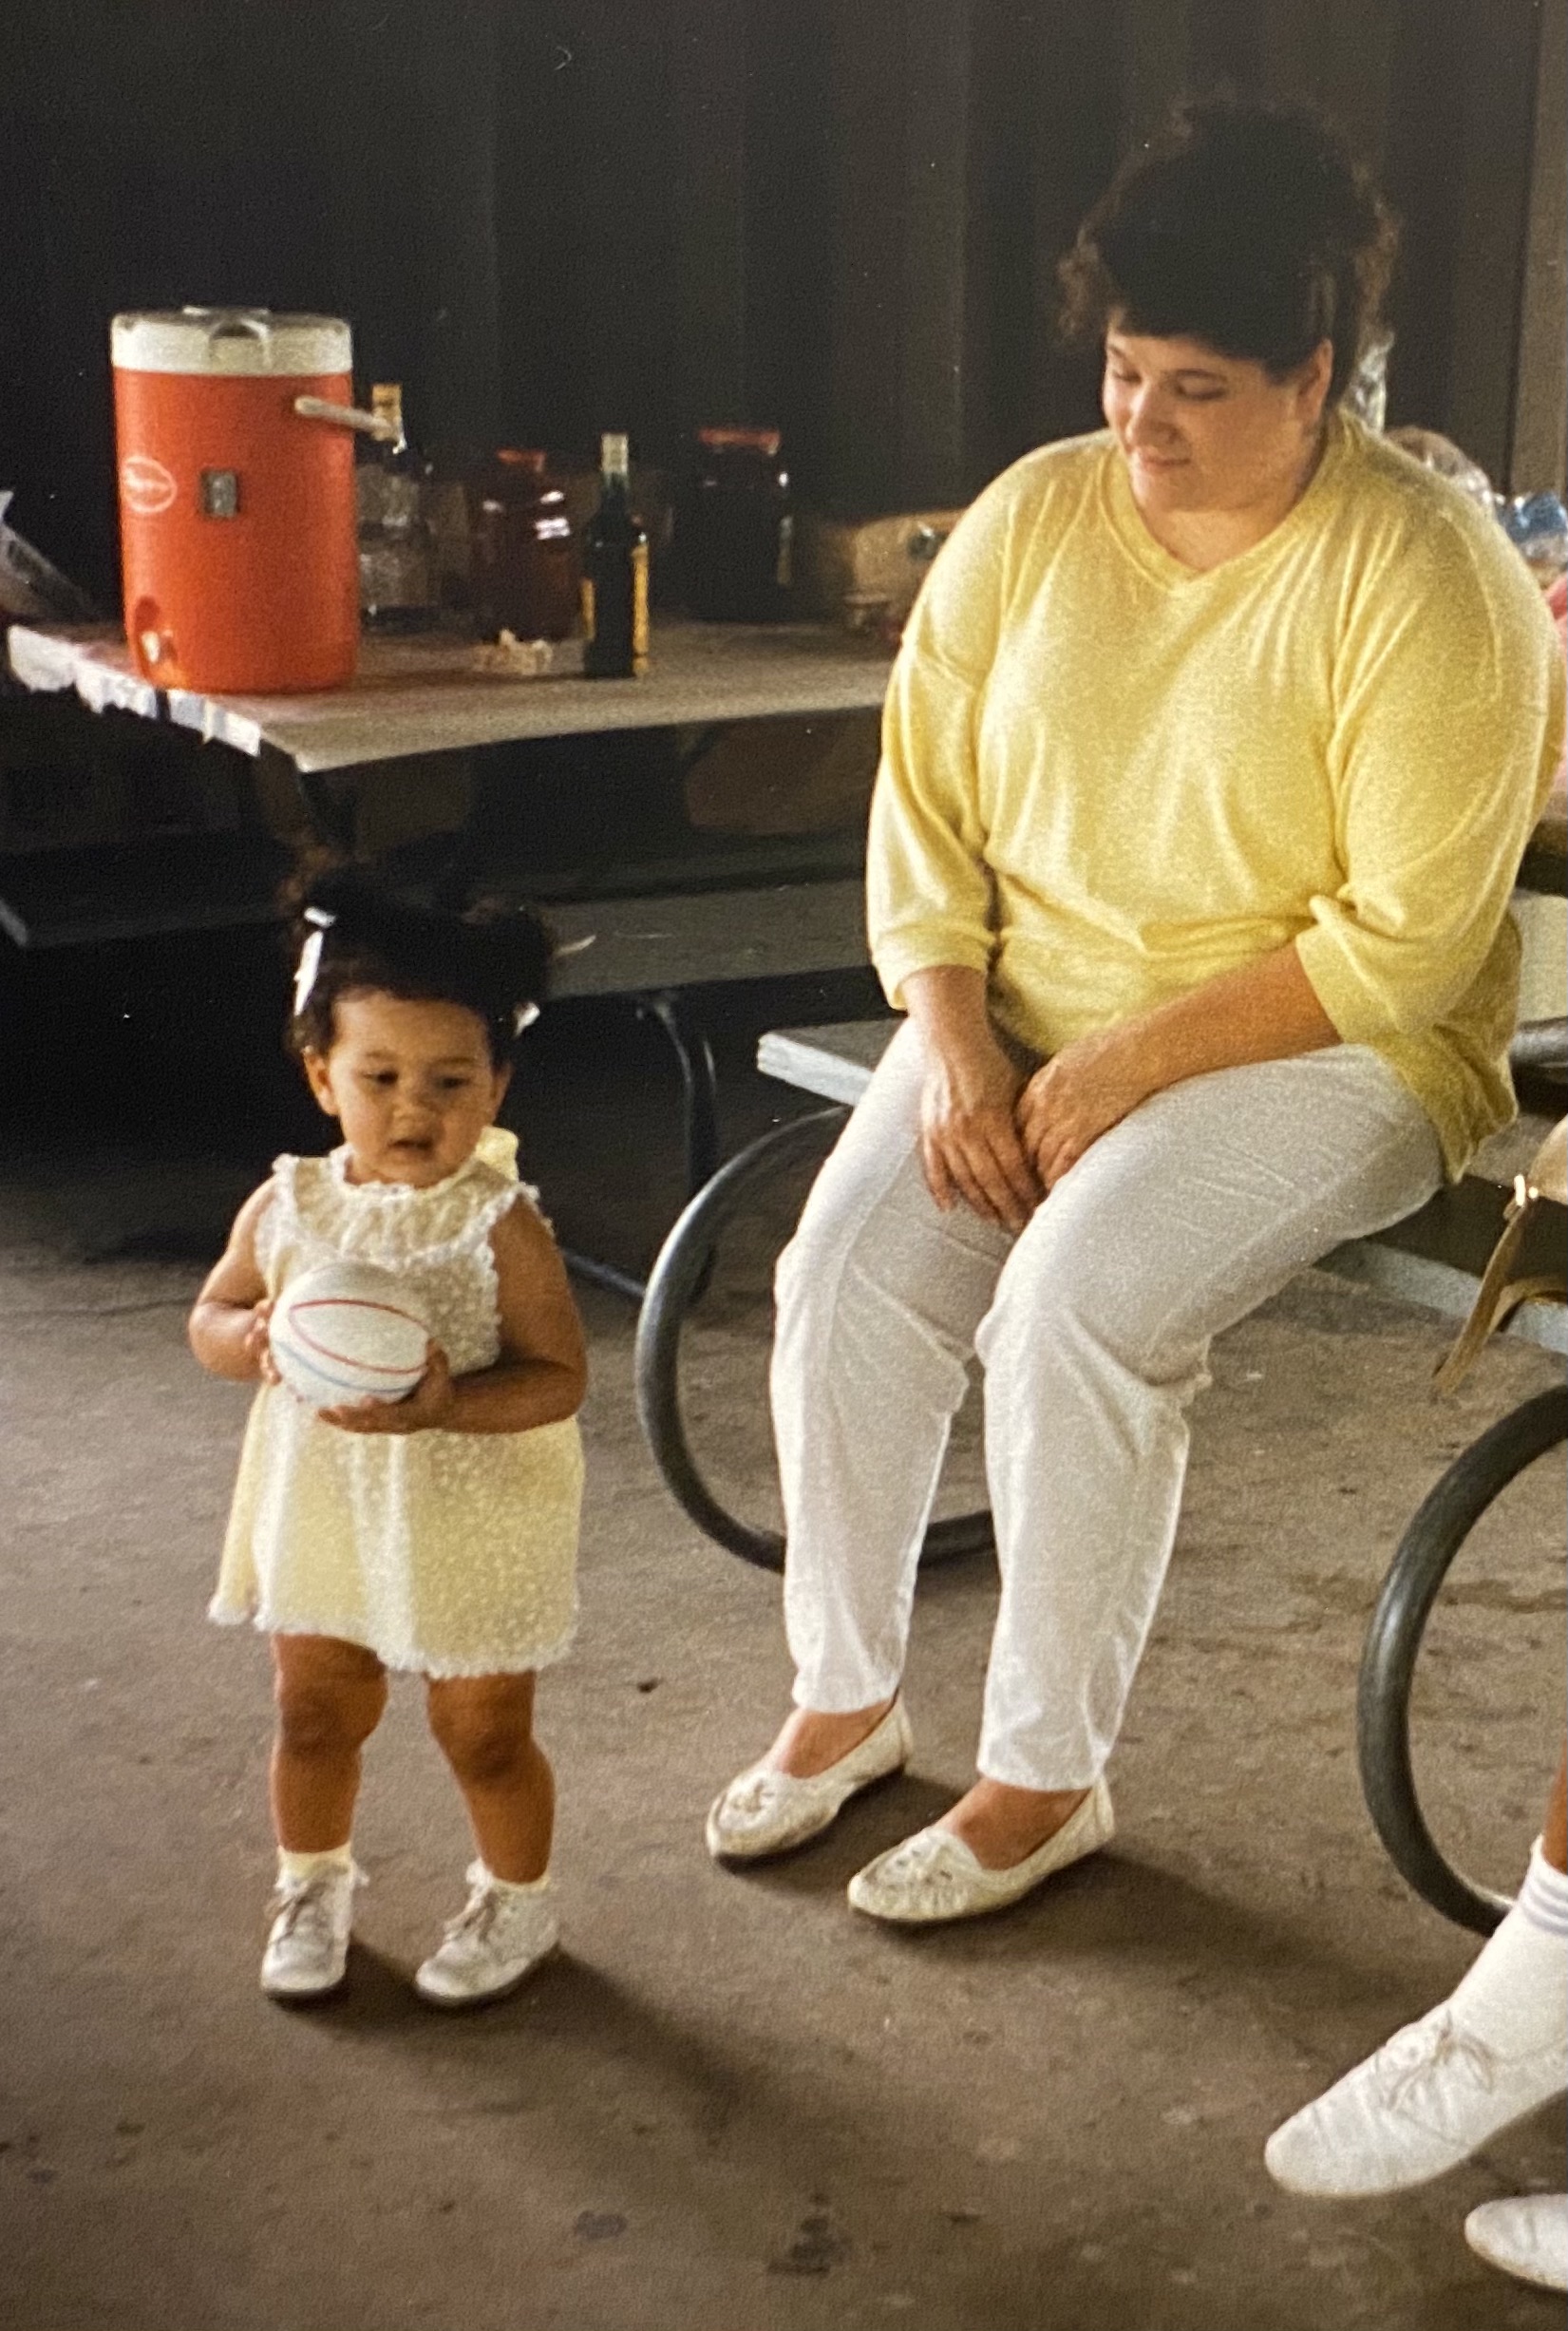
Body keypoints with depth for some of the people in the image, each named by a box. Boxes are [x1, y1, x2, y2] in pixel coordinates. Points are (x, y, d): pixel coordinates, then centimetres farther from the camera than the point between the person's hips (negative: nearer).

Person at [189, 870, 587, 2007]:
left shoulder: (501, 1228, -19)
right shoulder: (288, 1207, -7)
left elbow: (558, 1377, -18)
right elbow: (210, 1312, 5)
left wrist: (448, 1405, -33)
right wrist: (251, 1340, -17)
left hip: (470, 1523, -4)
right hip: (322, 1517, 4)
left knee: (484, 1734, 12)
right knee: (314, 1717, 20)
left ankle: (517, 1900, 37)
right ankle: (315, 1882, 45)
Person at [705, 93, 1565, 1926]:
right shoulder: (1029, 519, 1)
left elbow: (1404, 943, -19)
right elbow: (922, 811, 4)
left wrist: (1137, 1056, -20)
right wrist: (950, 1040, -11)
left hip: (1314, 1047, -5)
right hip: (1021, 1016, 5)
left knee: (1076, 1302, -29)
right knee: (845, 1271, -19)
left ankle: (1046, 1775, -8)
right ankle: (842, 1695, 4)